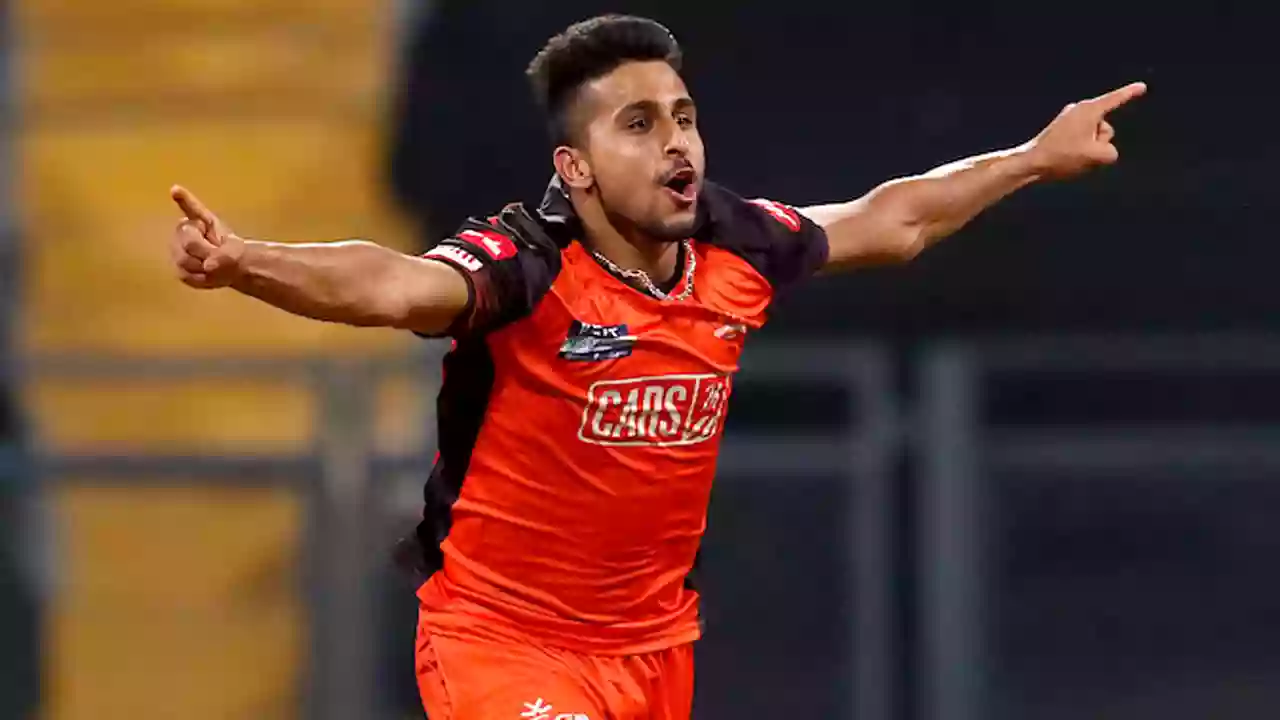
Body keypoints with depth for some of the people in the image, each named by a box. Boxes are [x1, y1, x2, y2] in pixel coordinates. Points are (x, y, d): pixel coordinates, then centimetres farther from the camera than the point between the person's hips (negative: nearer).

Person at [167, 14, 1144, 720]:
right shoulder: (528, 267, -22)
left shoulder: (735, 248, -3)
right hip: (502, 639, -6)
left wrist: (1039, 158, 26)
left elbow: (887, 223, 16)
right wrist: (241, 264, -62)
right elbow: (393, 287, -42)